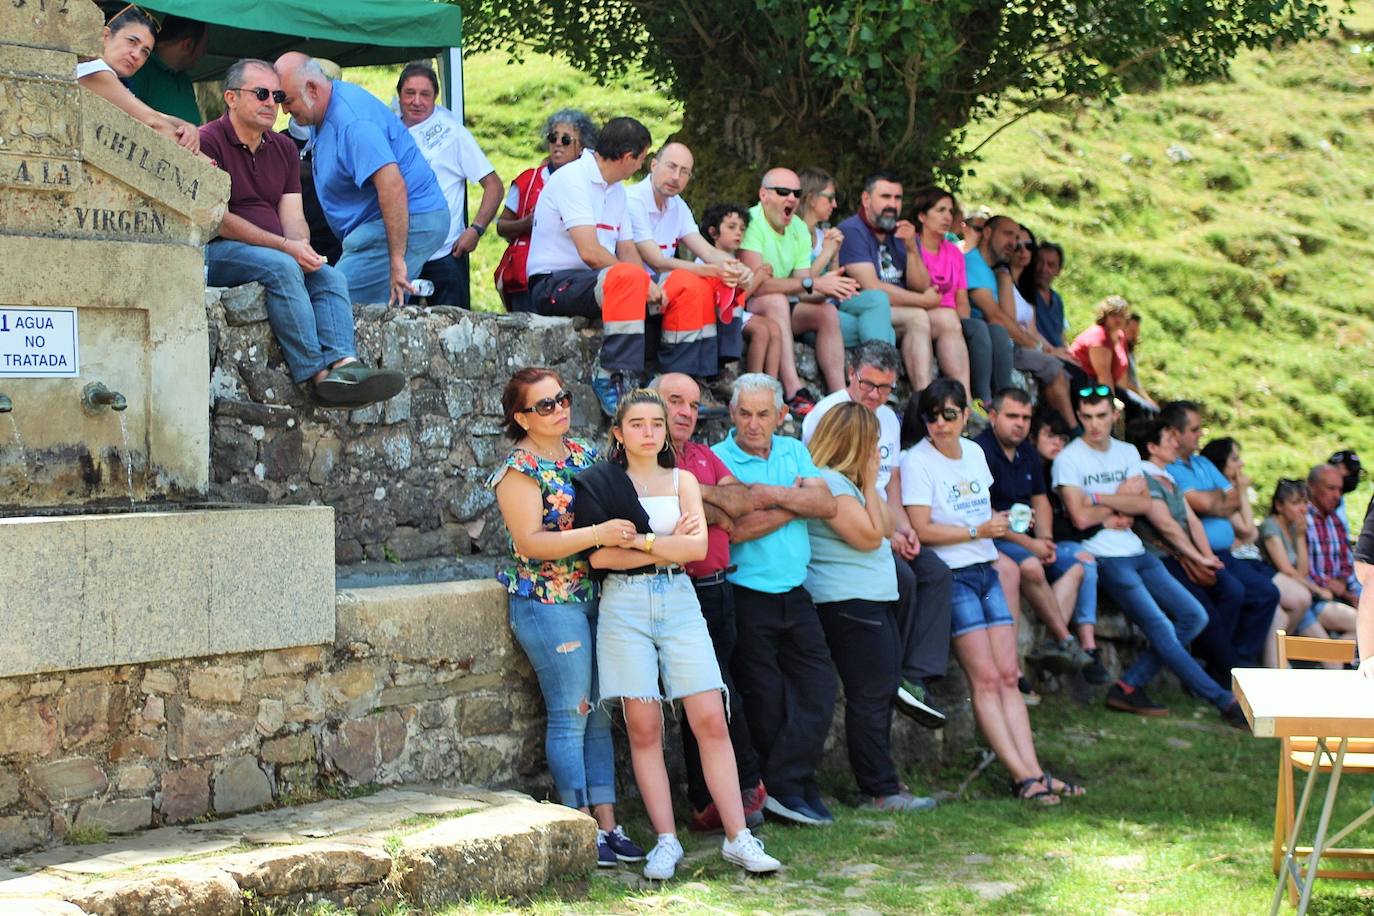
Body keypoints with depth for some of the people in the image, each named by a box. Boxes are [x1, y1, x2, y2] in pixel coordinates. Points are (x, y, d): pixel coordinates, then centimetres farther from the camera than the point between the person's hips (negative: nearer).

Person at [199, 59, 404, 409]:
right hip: (217, 254, -7)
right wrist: (285, 246, -19)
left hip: (281, 256, 7)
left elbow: (293, 217, 12)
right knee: (281, 268, -33)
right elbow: (216, 219, -14)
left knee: (330, 276, -19)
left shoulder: (283, 148, 18)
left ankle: (344, 364, -43)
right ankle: (318, 375, -38)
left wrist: (302, 246, -14)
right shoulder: (208, 141, -5)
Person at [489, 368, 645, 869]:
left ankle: (607, 823, 11)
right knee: (571, 713, -4)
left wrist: (632, 526, 3)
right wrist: (598, 534, -24)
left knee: (600, 711, 7)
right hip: (549, 600, -7)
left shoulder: (584, 454, 12)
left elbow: (613, 509, 23)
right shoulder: (519, 469, -9)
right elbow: (531, 541, -18)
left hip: (595, 597, 7)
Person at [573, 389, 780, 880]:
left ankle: (738, 838, -3)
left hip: (678, 600, 2)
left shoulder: (681, 481, 13)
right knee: (643, 727, -4)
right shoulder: (600, 483, 4)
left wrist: (638, 540, -9)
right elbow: (598, 555, -8)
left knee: (711, 720, -5)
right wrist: (668, 545, -4)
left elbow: (697, 547, -1)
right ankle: (666, 841, 3)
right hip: (624, 605, -2)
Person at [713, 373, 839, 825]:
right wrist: (796, 503, -10)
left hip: (795, 593, 5)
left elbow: (826, 504, -4)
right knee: (766, 700, 1)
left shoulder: (794, 451, 10)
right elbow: (736, 528, -20)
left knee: (818, 688, -1)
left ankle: (783, 786, 3)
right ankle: (794, 787, 12)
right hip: (747, 597, -5)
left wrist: (771, 494, -15)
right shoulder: (717, 460, -7)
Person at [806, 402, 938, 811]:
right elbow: (870, 535, -18)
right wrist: (870, 484, -9)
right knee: (869, 696, -7)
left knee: (881, 693, 13)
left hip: (874, 601, 11)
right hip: (849, 604, -11)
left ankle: (881, 782, 19)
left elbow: (887, 527, 17)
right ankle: (880, 790, -3)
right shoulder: (828, 483, -16)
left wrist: (869, 485, 8)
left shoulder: (846, 481, 17)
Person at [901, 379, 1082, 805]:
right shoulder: (917, 462, -8)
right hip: (952, 577, -7)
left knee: (1008, 675, -1)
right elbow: (922, 529, -15)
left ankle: (1033, 771, -5)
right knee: (985, 678, -11)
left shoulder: (974, 453, 14)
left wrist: (1003, 522, 7)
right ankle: (1023, 777, -13)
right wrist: (978, 532, -14)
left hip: (986, 570, 7)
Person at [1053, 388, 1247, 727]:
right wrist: (1122, 497, -2)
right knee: (1161, 628, -15)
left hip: (1136, 551, 7)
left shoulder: (1127, 453, 13)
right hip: (1105, 557, -7)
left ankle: (1129, 687, -2)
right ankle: (1225, 701, -9)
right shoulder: (1069, 459, -5)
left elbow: (1144, 504, -1)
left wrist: (1099, 498, -12)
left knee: (1193, 616, -1)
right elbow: (1081, 518, -15)